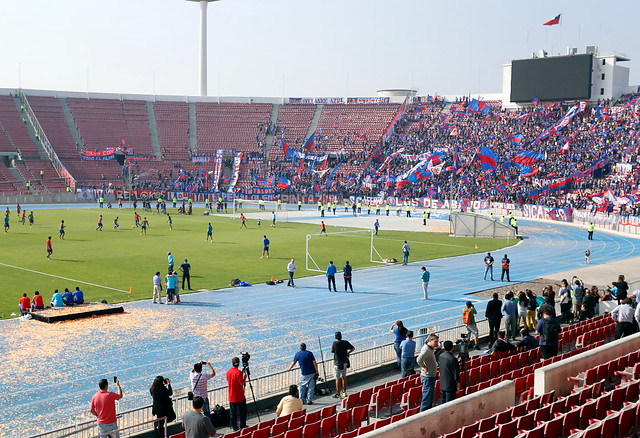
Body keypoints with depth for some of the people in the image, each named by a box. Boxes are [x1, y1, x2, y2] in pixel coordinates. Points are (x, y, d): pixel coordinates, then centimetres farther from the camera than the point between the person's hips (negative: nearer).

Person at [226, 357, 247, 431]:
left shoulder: (228, 371, 0)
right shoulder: (238, 372, -18)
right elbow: (242, 383, -18)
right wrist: (245, 377, -1)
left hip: (231, 396, 5)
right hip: (240, 396, -5)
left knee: (232, 411, 11)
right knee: (242, 411, 8)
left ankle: (234, 427, 15)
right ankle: (243, 426, 12)